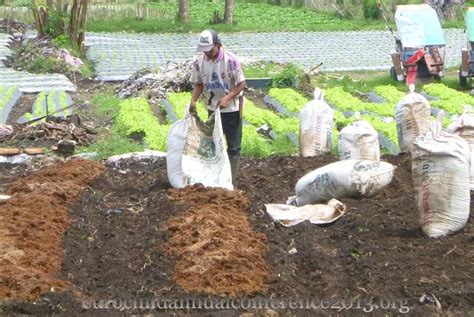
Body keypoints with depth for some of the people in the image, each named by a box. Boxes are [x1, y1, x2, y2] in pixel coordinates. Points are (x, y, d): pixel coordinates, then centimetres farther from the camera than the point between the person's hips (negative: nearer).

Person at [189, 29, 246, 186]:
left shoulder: (230, 60, -22)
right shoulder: (199, 61, -9)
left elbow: (241, 84, -17)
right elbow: (199, 84, 3)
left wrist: (227, 98, -30)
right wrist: (193, 101, -15)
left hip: (232, 108, -5)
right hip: (213, 108, 5)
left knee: (233, 147, 1)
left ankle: (230, 182, 9)